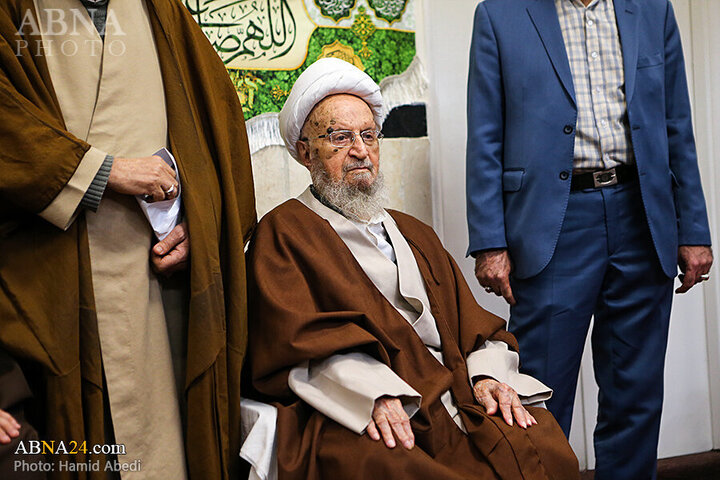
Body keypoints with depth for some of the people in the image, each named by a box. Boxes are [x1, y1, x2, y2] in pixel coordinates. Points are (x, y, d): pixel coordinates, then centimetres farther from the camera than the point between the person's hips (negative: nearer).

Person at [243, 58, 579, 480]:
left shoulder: (415, 234, 28)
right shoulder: (283, 231, 9)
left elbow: (470, 321, 18)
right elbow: (297, 338, -6)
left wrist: (485, 375, -4)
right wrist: (374, 394, -21)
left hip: (451, 396, 6)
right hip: (352, 414, -5)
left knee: (543, 446, -23)